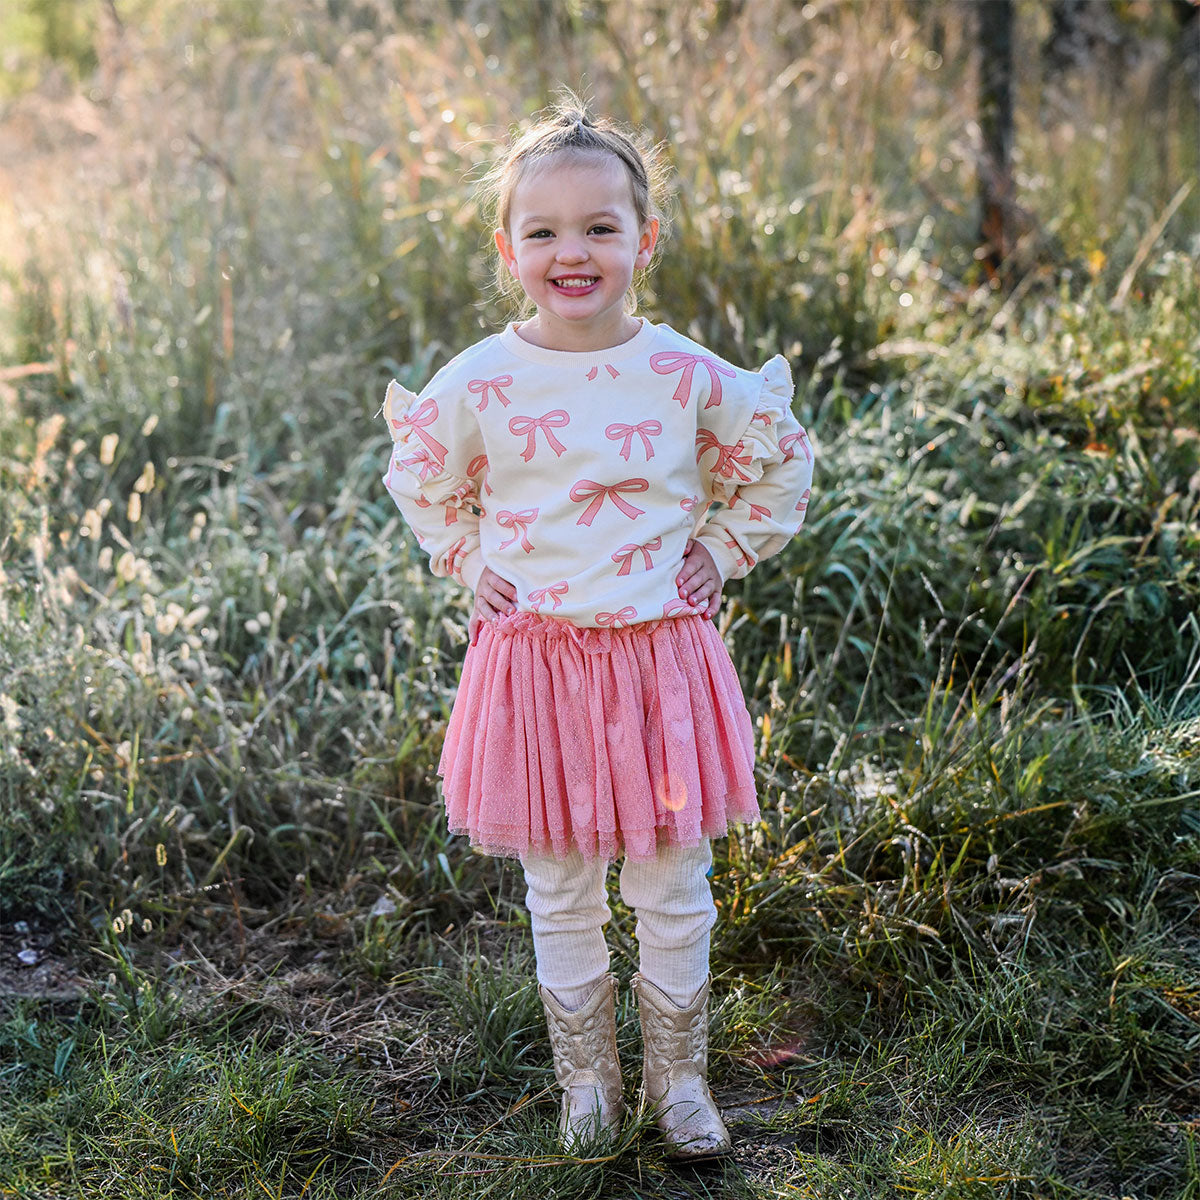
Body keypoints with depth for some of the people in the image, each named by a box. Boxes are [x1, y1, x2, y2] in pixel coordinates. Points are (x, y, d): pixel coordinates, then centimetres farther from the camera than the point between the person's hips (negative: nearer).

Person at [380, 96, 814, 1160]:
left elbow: (781, 470, 10)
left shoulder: (691, 378, -7)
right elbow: (423, 485, 13)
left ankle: (679, 1074, 29)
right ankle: (586, 1074, 30)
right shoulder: (479, 384, -6)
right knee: (560, 894, 11)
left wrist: (718, 556, 2)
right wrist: (472, 567, 4)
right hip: (533, 659, 0)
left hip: (661, 654, 0)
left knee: (674, 889, 9)